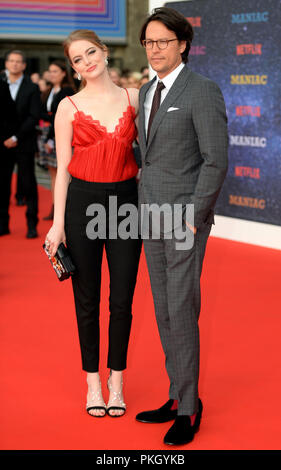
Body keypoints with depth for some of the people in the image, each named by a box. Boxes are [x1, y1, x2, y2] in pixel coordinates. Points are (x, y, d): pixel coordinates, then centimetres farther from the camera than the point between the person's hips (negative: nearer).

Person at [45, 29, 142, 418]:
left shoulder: (133, 98, 5)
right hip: (83, 202, -1)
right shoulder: (69, 107, 0)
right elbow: (63, 168, 1)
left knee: (123, 299, 4)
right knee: (87, 299, 7)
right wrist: (58, 223, -4)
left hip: (125, 202, 1)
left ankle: (117, 383, 20)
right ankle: (93, 383, 21)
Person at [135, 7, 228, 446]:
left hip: (187, 216, -8)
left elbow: (216, 160, -17)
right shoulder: (148, 92, 12)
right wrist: (147, 210, 16)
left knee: (181, 313, -7)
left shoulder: (204, 91, -13)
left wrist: (192, 219, -20)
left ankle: (187, 409, 6)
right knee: (165, 312, 10)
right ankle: (181, 397, 21)